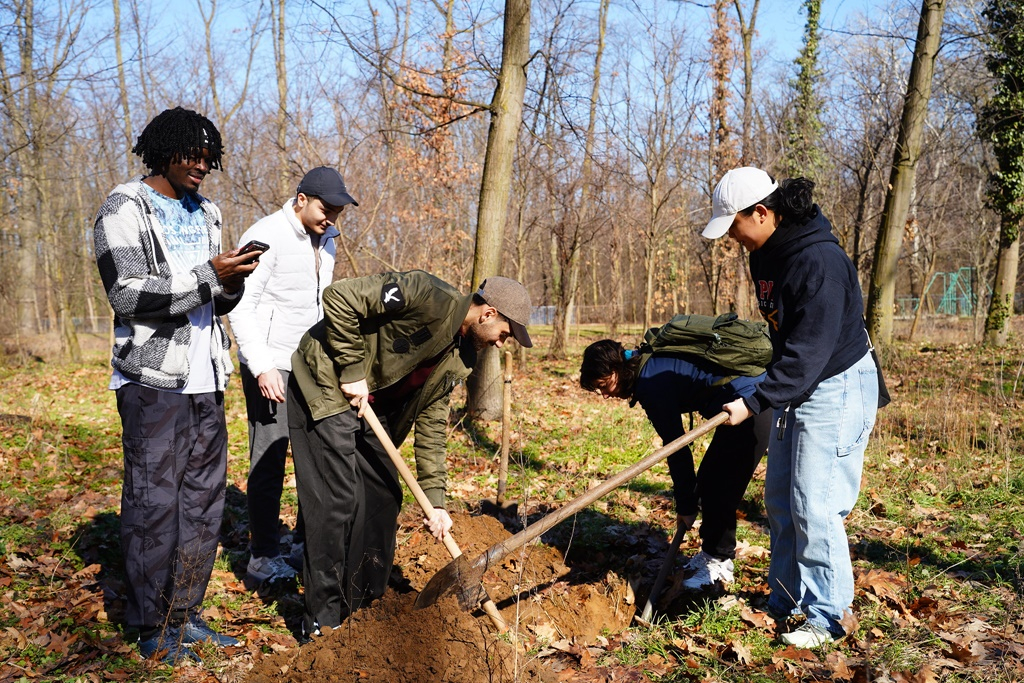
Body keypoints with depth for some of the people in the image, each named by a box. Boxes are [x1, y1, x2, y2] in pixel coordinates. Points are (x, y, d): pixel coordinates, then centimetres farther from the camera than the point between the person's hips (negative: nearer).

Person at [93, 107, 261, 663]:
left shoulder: (204, 215, 17)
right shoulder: (124, 209, -4)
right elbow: (127, 294, -14)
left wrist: (232, 285, -3)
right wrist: (208, 275, -19)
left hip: (205, 379, 7)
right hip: (153, 381, -7)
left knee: (204, 499, 9)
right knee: (153, 502, -2)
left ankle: (185, 614, 22)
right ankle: (150, 626, 13)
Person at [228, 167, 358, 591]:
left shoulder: (324, 241, 12)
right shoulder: (266, 236, -13)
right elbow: (241, 306, -17)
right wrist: (261, 367, -22)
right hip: (270, 368, -8)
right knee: (268, 461, -3)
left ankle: (307, 543, 24)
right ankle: (263, 560, 6)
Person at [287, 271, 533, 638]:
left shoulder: (455, 359, 3)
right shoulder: (429, 297, -24)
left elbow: (431, 425, 6)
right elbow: (339, 297, -25)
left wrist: (435, 499, 1)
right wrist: (352, 369, -21)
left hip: (370, 406, 9)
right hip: (325, 385, -9)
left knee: (384, 496, 9)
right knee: (338, 499, -10)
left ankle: (364, 608, 23)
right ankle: (322, 621, 3)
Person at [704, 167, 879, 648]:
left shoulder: (820, 262, -26)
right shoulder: (766, 255, 3)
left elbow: (809, 352, -28)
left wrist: (755, 402, -28)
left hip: (837, 389, -9)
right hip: (795, 387, 10)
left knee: (815, 506, -7)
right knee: (780, 499, 13)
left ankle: (828, 616, 9)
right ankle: (787, 600, 27)